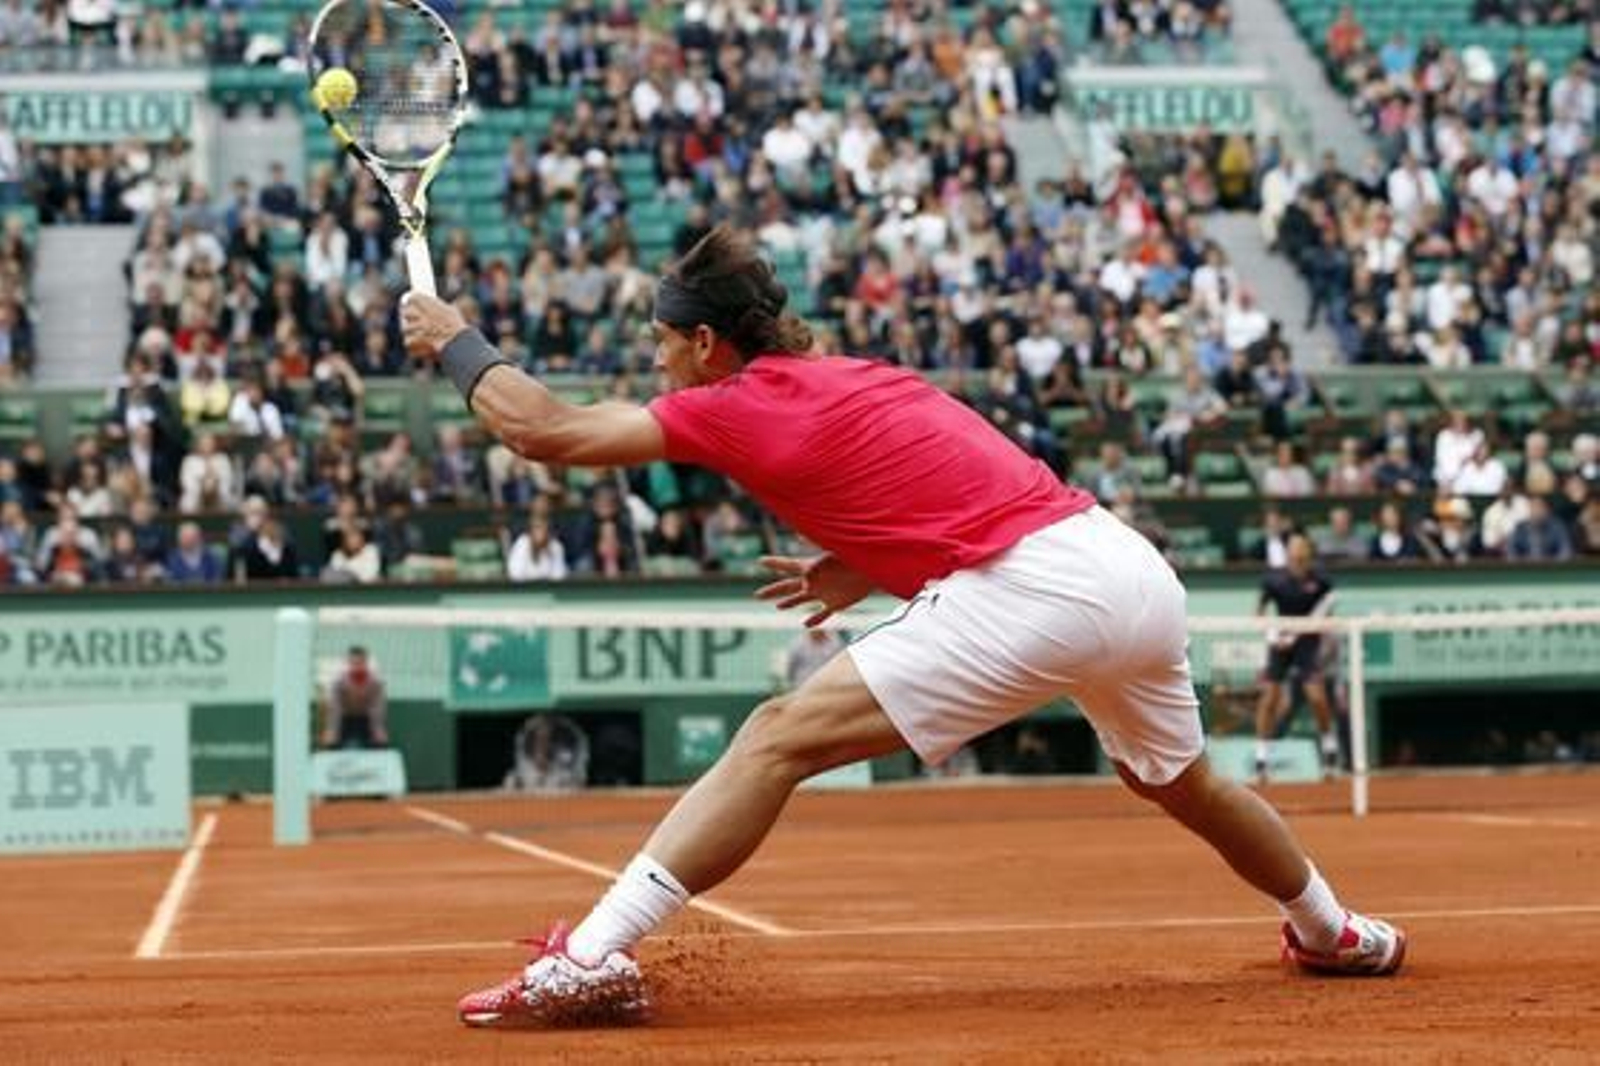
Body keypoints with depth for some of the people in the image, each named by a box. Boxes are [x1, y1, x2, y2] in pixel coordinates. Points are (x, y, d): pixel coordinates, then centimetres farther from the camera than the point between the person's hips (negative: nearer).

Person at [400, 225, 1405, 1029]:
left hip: (1038, 587, -8)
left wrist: (458, 340, 15)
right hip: (1139, 567, 9)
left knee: (779, 738, -11)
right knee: (1179, 781, 35)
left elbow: (541, 427, 1)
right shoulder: (860, 376, 21)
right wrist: (863, 573, 22)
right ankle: (1331, 928, 57)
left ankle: (587, 961, -20)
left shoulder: (741, 406, -2)